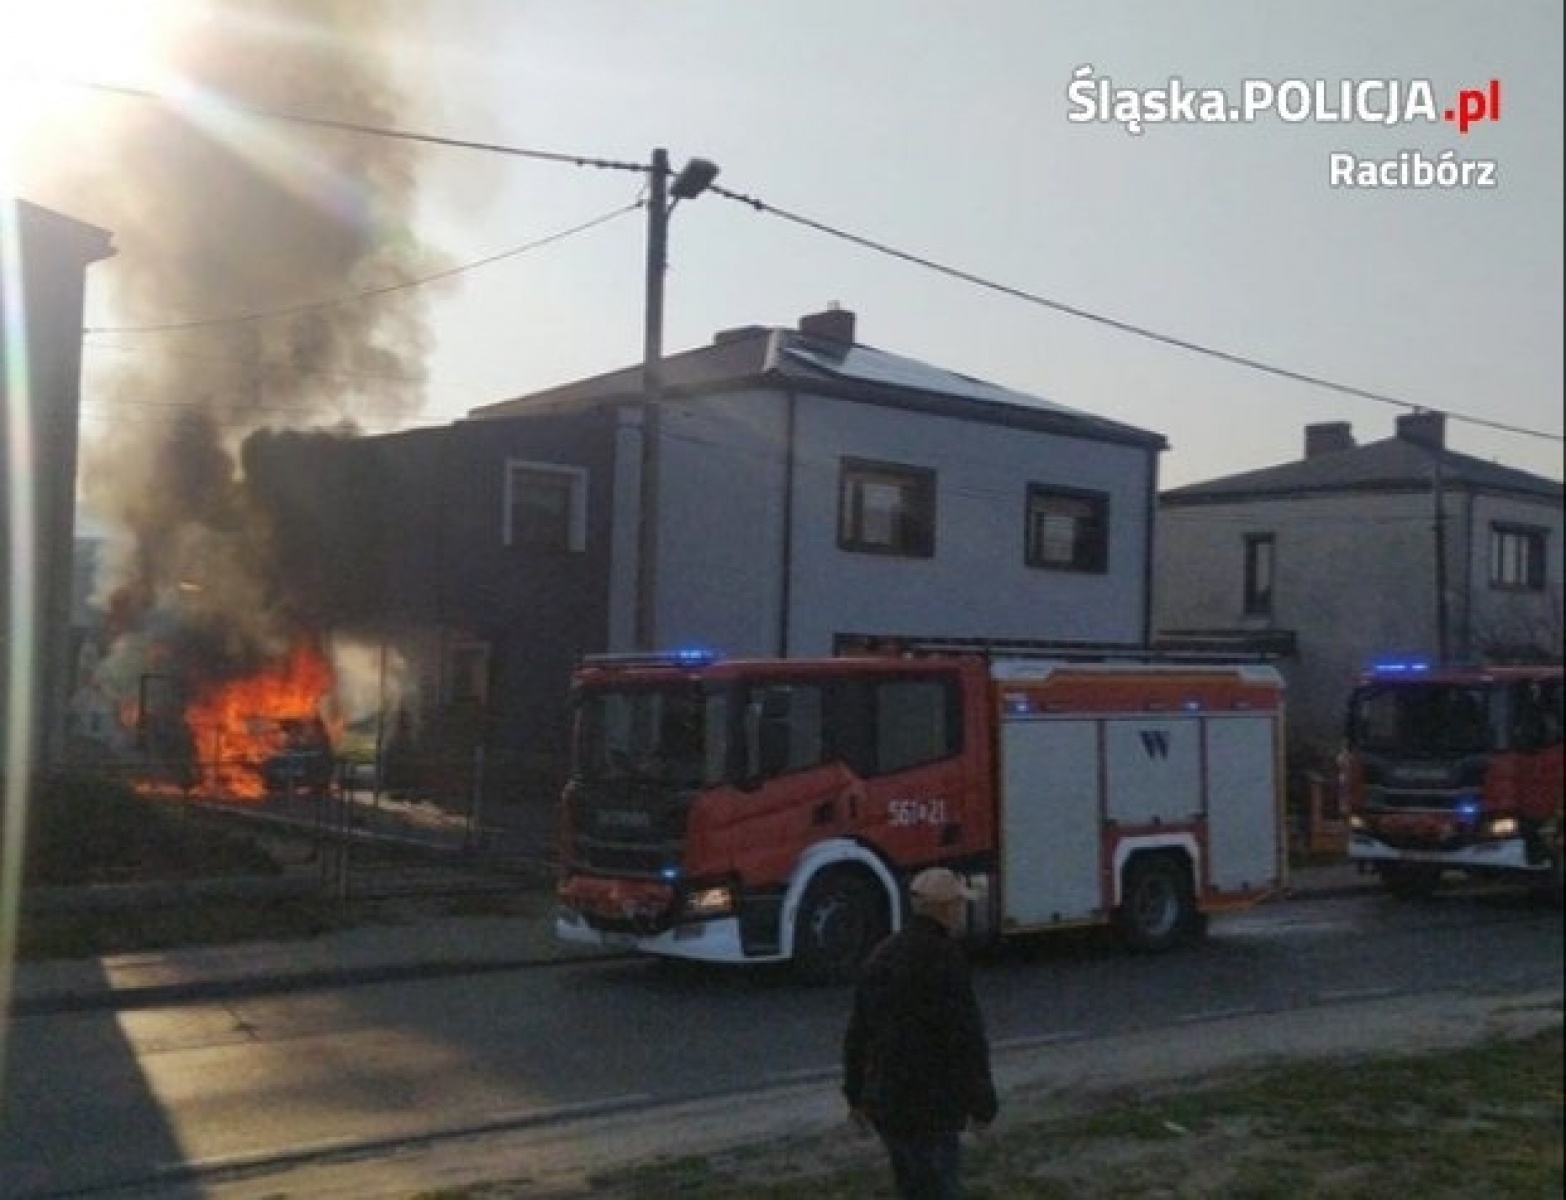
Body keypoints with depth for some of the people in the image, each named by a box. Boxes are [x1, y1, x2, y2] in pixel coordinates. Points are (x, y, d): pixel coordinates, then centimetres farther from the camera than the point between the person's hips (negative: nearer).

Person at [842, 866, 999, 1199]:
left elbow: (857, 1033, 16)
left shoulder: (883, 955, 10)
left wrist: (856, 1095, 24)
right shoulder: (944, 957, -16)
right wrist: (982, 1104, -9)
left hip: (884, 1102, 8)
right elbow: (966, 1037, -17)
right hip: (928, 1109, -8)